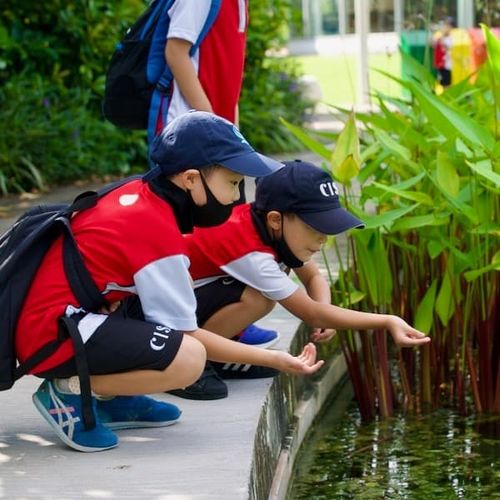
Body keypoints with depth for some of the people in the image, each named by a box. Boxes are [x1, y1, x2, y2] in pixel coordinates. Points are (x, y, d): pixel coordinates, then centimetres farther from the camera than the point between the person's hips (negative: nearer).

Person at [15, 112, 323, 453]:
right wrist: (274, 360, -8)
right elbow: (186, 335, -13)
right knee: (189, 359, -23)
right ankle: (69, 389, -8)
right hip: (53, 336, -10)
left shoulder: (138, 194, 6)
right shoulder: (160, 233, -18)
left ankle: (109, 399, 6)